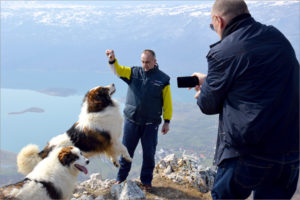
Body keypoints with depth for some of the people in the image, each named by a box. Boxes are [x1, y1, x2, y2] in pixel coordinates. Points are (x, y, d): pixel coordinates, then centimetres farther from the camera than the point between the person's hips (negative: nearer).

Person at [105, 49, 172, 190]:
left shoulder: (163, 79, -1)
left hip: (151, 124, -1)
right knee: (126, 151, 11)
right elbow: (118, 70, -8)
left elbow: (167, 103, 1)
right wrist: (112, 60, -29)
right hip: (131, 120, 2)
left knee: (149, 153, 6)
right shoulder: (133, 73, 5)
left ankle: (146, 181, 24)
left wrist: (166, 122, -2)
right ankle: (121, 178, 28)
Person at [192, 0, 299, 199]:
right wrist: (208, 80, 27)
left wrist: (201, 95, 23)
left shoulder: (224, 52, -11)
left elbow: (209, 105, -1)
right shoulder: (278, 37, 9)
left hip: (247, 152, -6)